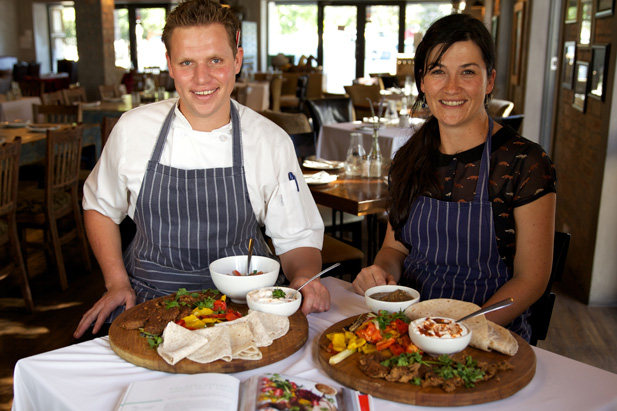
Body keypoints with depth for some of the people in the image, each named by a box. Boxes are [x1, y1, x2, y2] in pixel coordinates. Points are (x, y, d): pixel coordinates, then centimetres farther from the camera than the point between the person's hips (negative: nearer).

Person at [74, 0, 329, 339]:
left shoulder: (272, 141, -4)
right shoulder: (132, 129, -1)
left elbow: (298, 238, 3)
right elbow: (101, 208, 14)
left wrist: (304, 278, -18)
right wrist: (117, 283, 3)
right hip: (147, 302, 1)